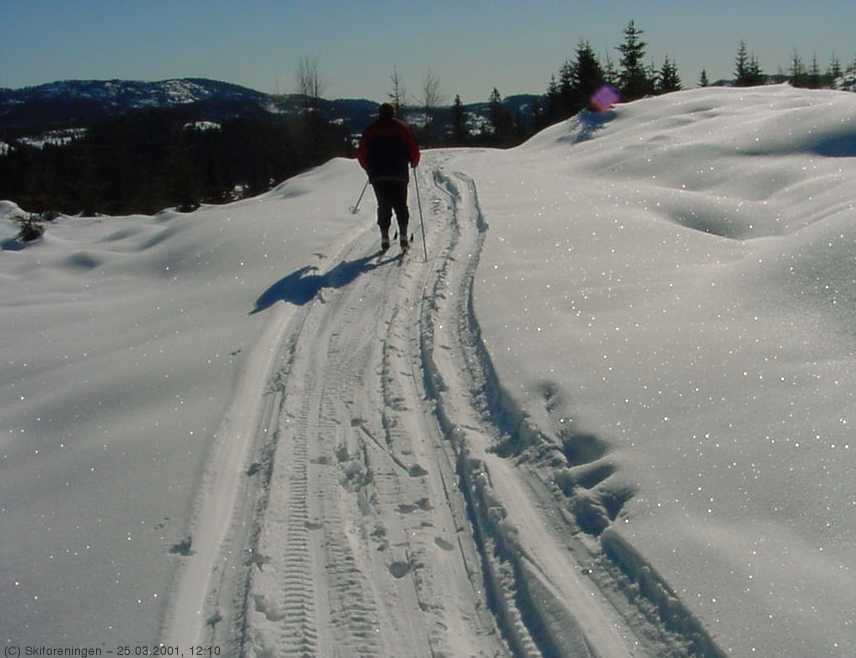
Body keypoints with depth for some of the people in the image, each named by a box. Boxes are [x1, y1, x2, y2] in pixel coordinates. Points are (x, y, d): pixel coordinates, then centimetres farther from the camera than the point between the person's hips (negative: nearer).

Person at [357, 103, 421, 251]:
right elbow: (414, 150, 1)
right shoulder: (403, 128, 6)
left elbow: (361, 153, 8)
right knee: (400, 205, 7)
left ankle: (384, 236, -3)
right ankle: (403, 234, -7)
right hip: (399, 175, -1)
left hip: (378, 176, 1)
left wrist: (369, 168, 23)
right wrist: (413, 163, 19)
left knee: (383, 206, 8)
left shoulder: (370, 130, 8)